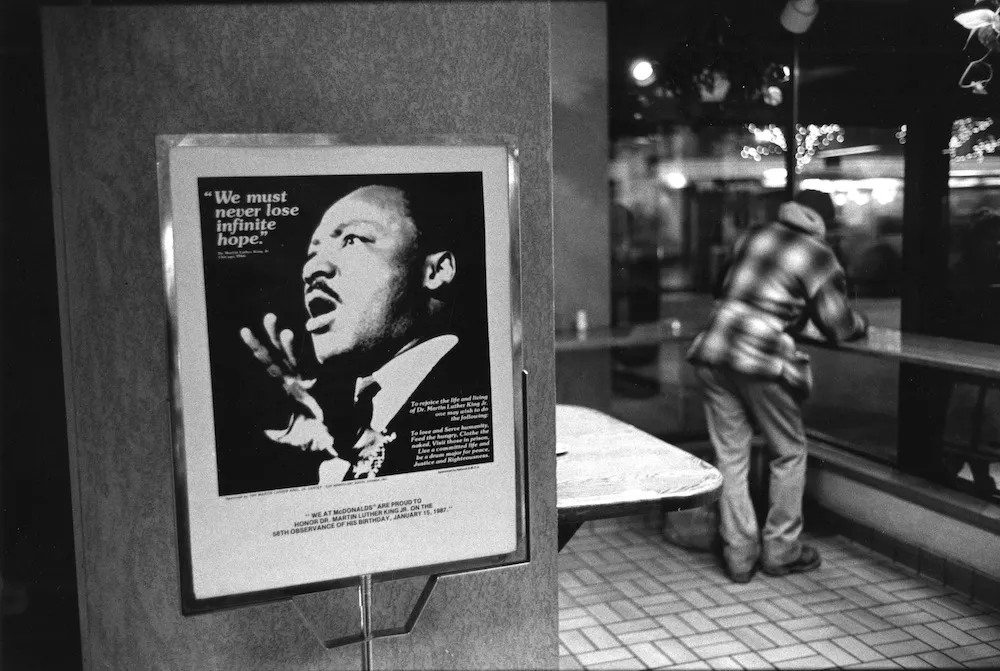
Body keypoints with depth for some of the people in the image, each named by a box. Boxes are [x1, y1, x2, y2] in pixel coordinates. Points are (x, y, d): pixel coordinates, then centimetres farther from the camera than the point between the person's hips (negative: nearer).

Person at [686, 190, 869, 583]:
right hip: (762, 361, -5)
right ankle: (781, 550, 23)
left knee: (730, 456, 11)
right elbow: (837, 328, 1)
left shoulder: (751, 237, 15)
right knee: (789, 454, 15)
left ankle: (739, 555, 17)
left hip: (714, 353, 5)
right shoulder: (818, 256, 0)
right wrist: (861, 324, 24)